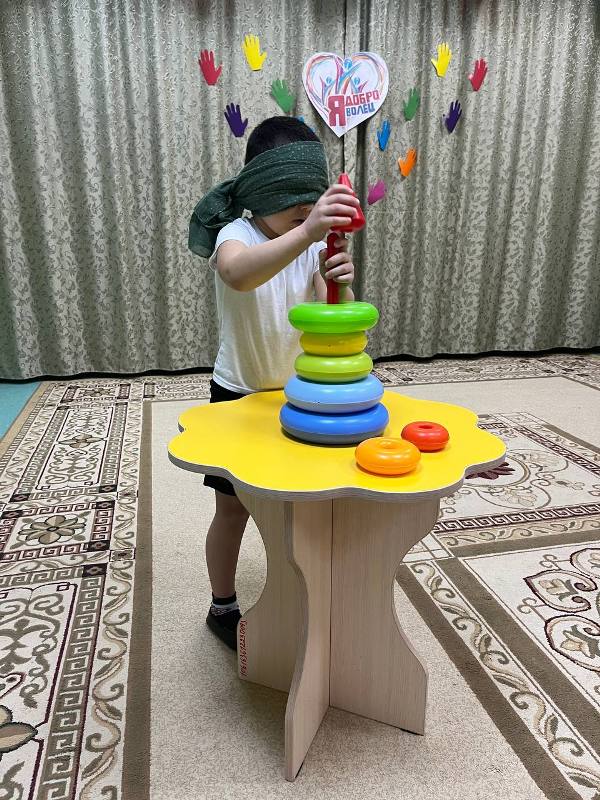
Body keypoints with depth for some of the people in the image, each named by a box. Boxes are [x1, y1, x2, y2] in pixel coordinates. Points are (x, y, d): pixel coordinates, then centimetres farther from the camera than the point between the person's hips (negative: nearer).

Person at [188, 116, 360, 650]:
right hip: (238, 395, -4)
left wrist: (341, 283, -33)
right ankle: (223, 607, 31)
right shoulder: (236, 233, -19)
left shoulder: (314, 246, -4)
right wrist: (306, 232, -60)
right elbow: (237, 274, -45)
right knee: (234, 507, 8)